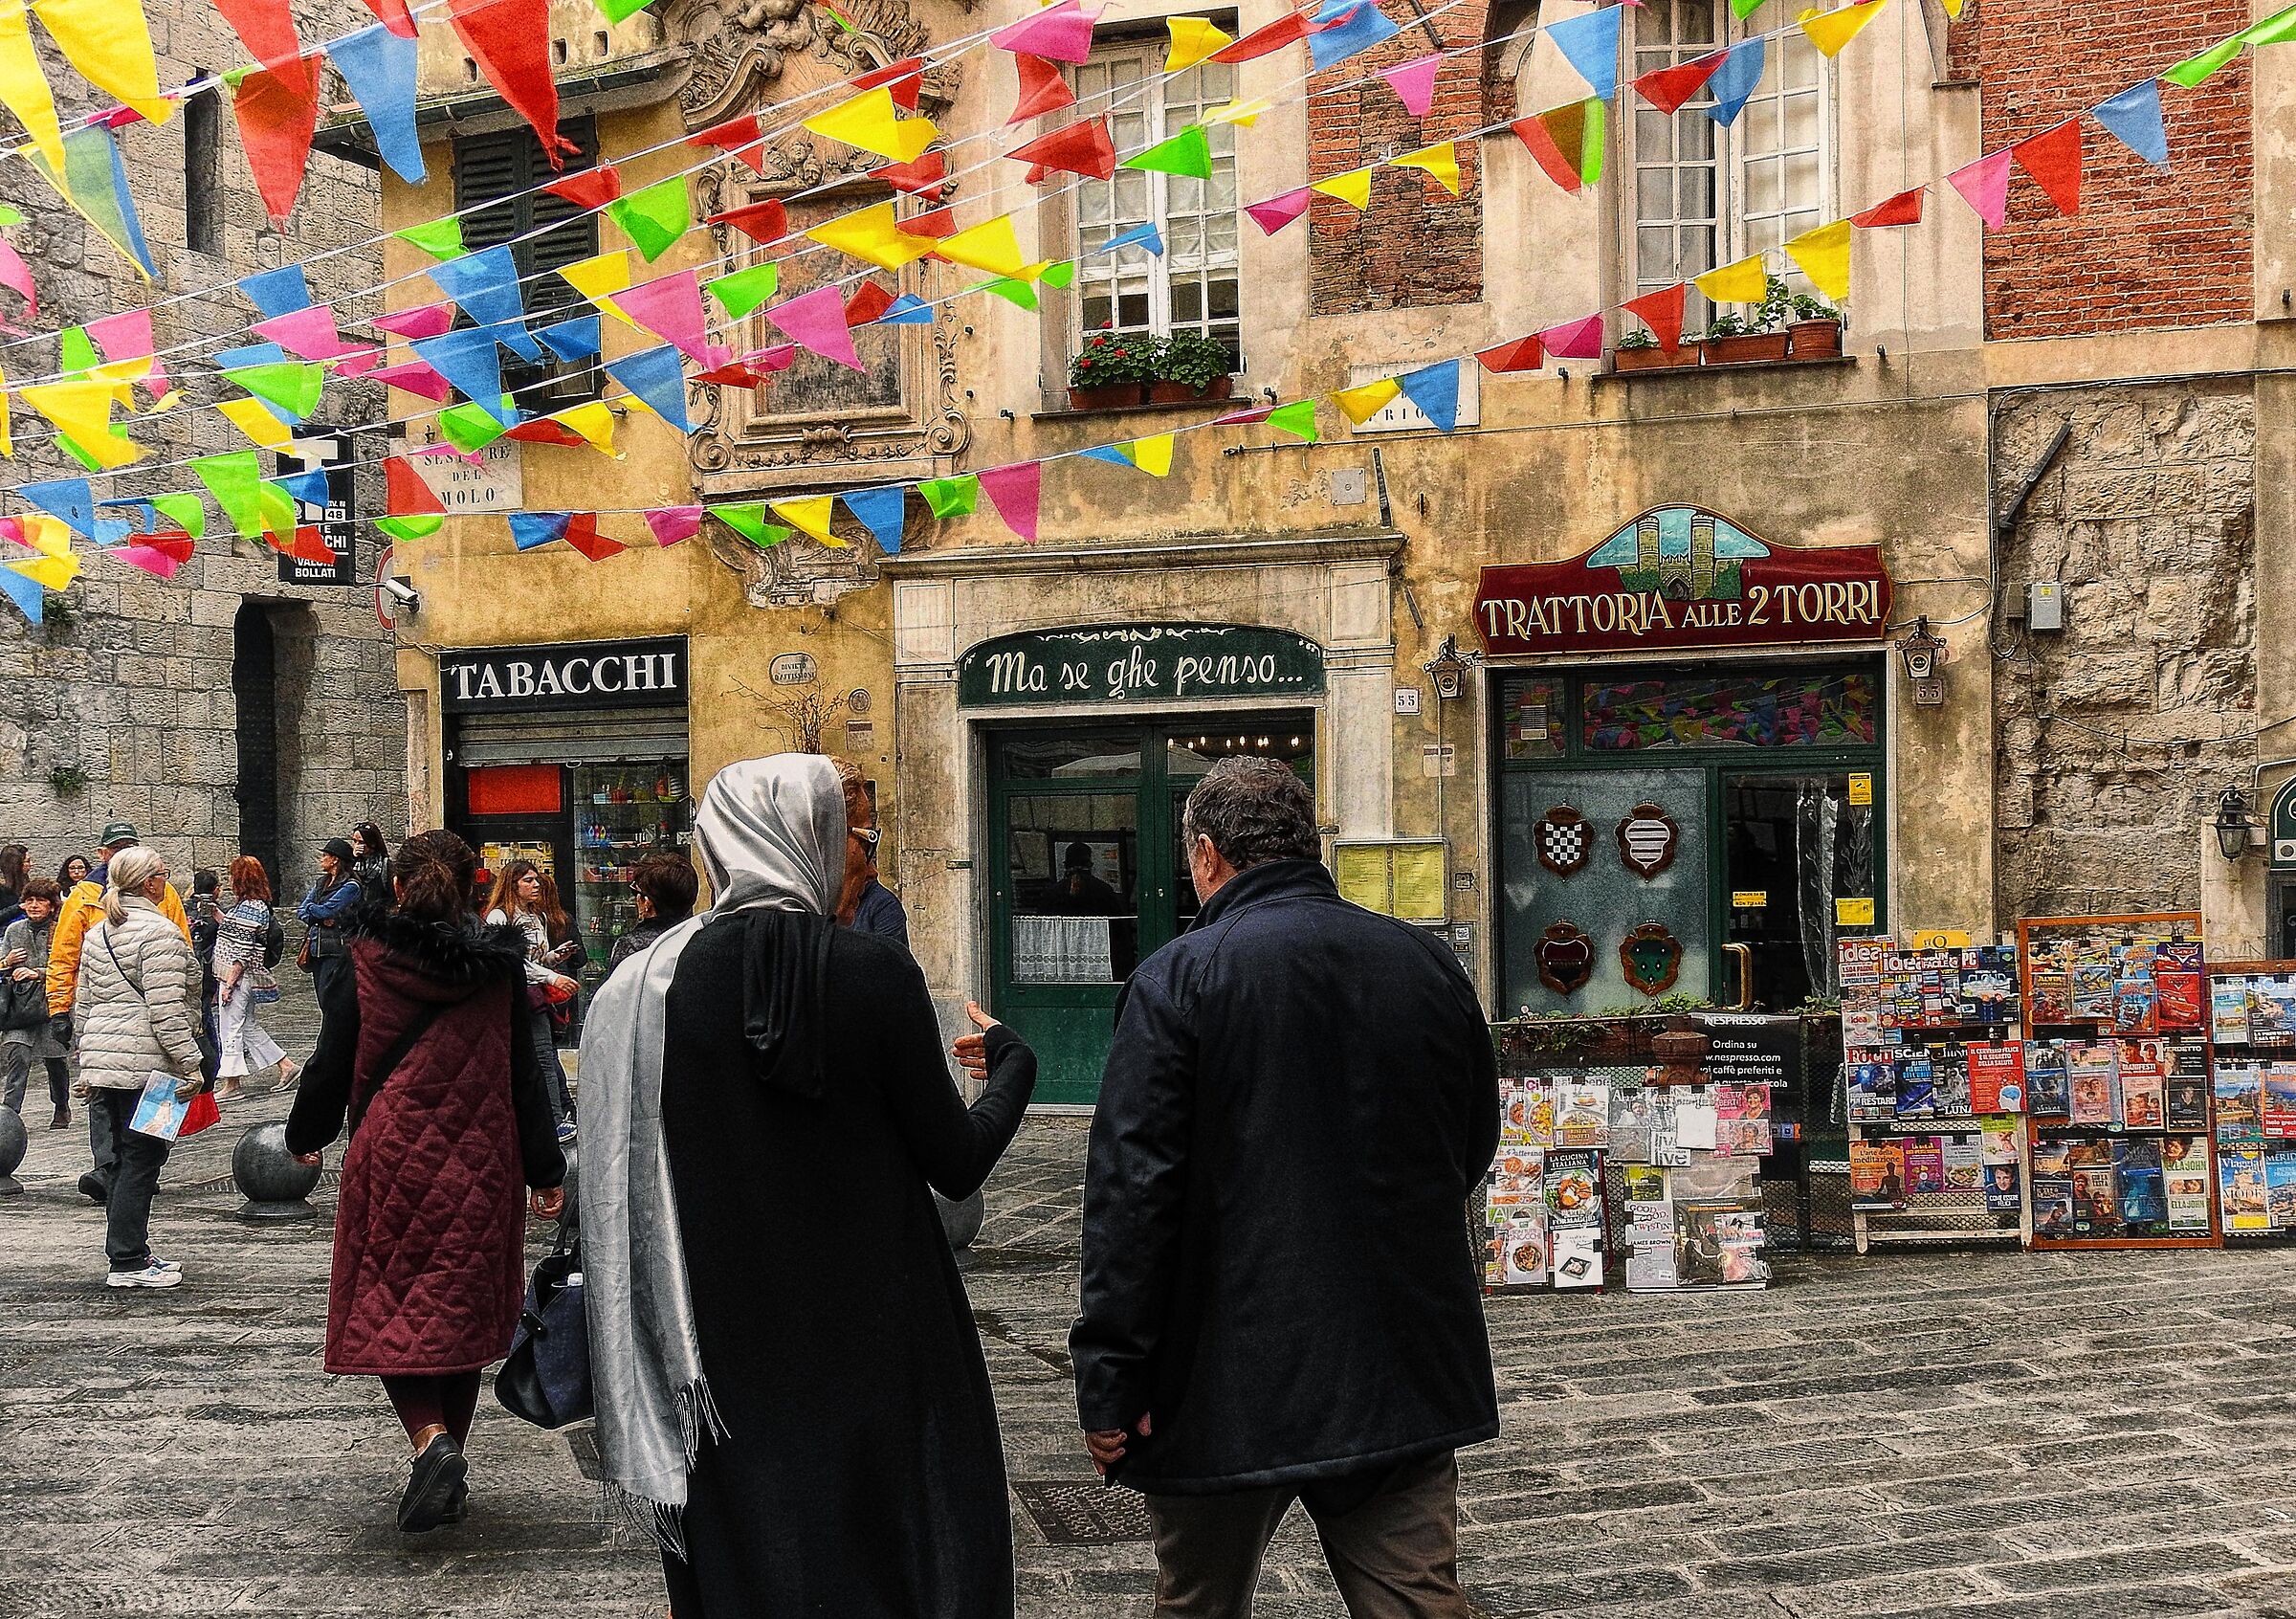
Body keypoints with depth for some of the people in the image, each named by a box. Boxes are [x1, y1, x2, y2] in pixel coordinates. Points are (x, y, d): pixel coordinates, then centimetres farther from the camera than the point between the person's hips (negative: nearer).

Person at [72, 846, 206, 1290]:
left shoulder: (98, 933, 17)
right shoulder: (159, 933, -12)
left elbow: (83, 1006, 21)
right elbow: (167, 1010, -18)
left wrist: (89, 1065, 26)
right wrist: (190, 1065, -15)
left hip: (100, 1057, 9)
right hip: (145, 1065, -9)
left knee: (125, 1158, 15)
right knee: (141, 1158, -3)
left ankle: (131, 1253, 22)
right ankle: (128, 1262, 0)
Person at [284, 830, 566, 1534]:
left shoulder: (366, 964, -4)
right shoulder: (499, 969, -1)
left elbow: (332, 1066, 2)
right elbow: (523, 1076, 1)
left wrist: (305, 1136, 19)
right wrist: (546, 1172, 7)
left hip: (390, 1161, -2)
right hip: (479, 1170, 2)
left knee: (389, 1311, 6)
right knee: (462, 1310, 14)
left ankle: (430, 1441, -17)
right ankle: (446, 1466, 22)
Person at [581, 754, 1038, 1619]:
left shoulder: (645, 986, -9)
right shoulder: (878, 973, -13)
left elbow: (617, 1186, -3)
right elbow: (958, 1165, -6)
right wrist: (1010, 1062, 11)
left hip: (729, 1364, 2)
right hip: (875, 1346, -1)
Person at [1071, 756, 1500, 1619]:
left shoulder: (1178, 978, -11)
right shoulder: (1432, 965, 3)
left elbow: (1131, 1193, -15)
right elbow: (1474, 1148, 15)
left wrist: (1107, 1383, -11)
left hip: (1228, 1382, -3)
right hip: (1405, 1377, 4)